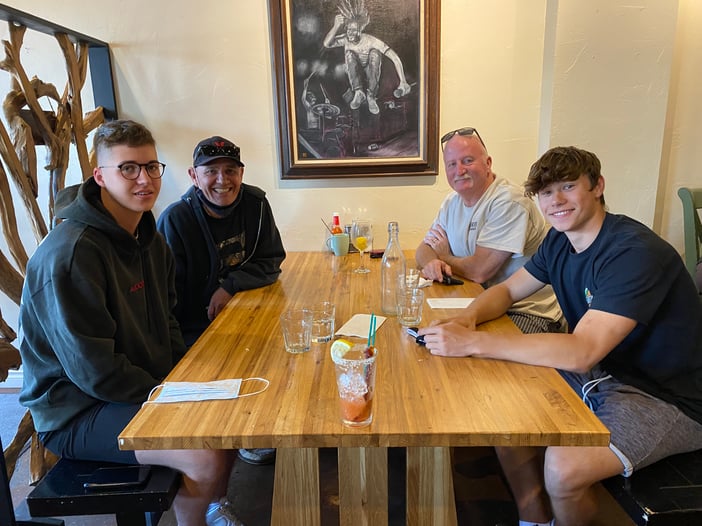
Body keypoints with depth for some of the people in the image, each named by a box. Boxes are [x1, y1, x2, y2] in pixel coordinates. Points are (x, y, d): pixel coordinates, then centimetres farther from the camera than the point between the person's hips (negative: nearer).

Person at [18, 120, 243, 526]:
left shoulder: (150, 239, 6)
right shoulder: (69, 254, -25)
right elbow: (93, 370, -24)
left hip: (154, 386, 9)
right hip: (77, 410, -9)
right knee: (208, 459, -26)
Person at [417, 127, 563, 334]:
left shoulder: (508, 202, -20)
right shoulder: (452, 202, 7)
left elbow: (479, 270, -23)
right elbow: (424, 250, 8)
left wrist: (442, 256, -3)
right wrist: (432, 263, -17)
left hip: (530, 311, -7)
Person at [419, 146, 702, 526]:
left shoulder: (636, 252, -26)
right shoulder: (559, 241, 0)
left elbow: (582, 351, -34)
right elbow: (508, 290, 7)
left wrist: (471, 343, -37)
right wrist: (469, 318, -17)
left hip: (667, 398, -8)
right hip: (602, 373, 8)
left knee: (562, 467, -27)